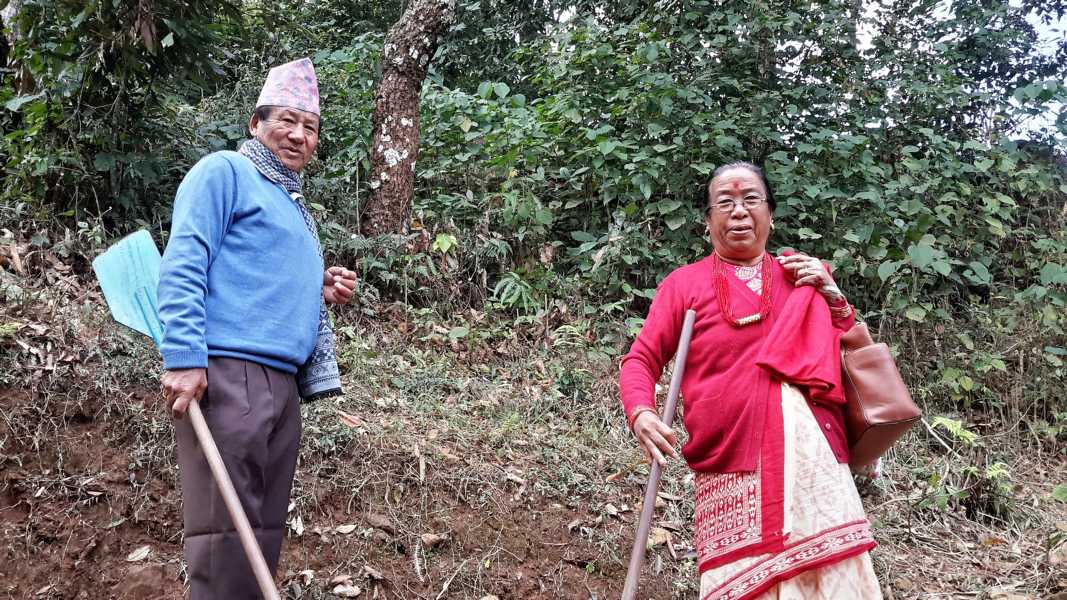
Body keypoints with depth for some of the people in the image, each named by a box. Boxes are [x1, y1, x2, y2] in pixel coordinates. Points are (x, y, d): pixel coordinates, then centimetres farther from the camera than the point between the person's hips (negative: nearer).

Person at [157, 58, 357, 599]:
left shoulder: (292, 205, 26)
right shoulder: (224, 172, 1)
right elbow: (182, 266, -11)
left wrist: (322, 292, 12)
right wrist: (184, 358, -22)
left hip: (283, 384, 9)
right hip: (228, 372, -9)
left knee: (264, 529, 10)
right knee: (225, 532, -11)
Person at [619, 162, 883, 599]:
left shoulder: (806, 278, 18)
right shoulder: (684, 283, 10)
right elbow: (642, 360, 5)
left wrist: (832, 298, 5)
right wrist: (641, 414, -16)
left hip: (812, 455, 3)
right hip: (733, 464, -2)